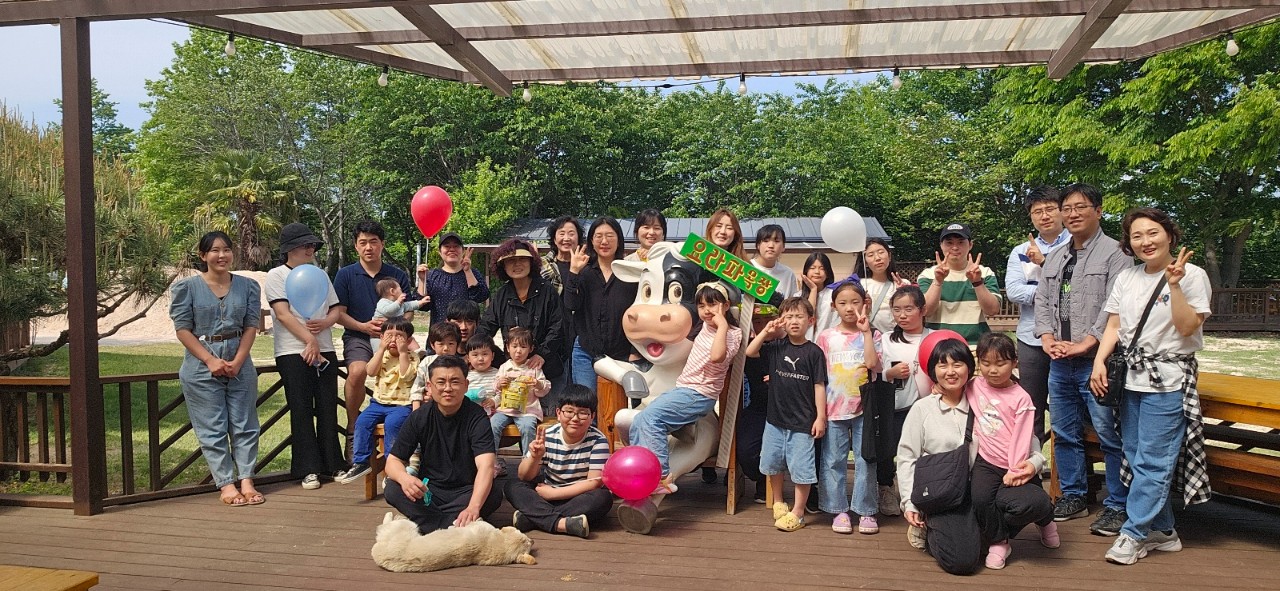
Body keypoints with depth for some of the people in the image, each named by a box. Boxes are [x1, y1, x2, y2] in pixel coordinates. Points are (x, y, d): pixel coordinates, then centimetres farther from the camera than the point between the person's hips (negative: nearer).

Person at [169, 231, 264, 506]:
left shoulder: (248, 286, 6)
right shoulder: (187, 287, -1)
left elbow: (251, 326, 3)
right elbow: (183, 329, -4)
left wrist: (238, 361, -9)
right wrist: (211, 361, -13)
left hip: (240, 365, 3)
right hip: (202, 367, -2)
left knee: (244, 425, 2)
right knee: (212, 429, -1)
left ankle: (246, 481, 6)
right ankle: (226, 484, 3)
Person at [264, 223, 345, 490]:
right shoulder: (277, 276, 1)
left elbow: (335, 309, 15)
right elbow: (283, 314, -9)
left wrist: (325, 323, -8)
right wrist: (309, 340, -16)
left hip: (325, 350, 5)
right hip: (293, 352, -5)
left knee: (328, 409, 6)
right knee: (302, 411, -1)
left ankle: (333, 464, 14)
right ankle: (308, 470, 4)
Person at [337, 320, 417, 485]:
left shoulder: (411, 356, -1)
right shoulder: (381, 354, 12)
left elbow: (406, 376, -20)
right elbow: (371, 371, -6)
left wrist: (402, 352, -16)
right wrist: (381, 349, -9)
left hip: (402, 404, -5)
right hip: (379, 402, 5)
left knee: (392, 423, -31)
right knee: (362, 421, -18)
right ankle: (361, 462, -7)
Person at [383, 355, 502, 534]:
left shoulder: (476, 417, -16)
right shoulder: (419, 417, -6)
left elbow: (485, 466, -29)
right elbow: (393, 460, -5)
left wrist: (473, 507, -48)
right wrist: (404, 478, -32)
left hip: (466, 491, -2)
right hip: (429, 491, 3)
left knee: (494, 495, -31)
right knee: (393, 490, -24)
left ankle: (423, 521, -25)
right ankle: (454, 526, -30)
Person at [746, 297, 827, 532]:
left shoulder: (813, 352, -8)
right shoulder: (777, 347, 3)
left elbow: (819, 386, -7)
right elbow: (750, 352, 3)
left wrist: (820, 417, -9)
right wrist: (766, 332, -5)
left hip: (802, 423, -4)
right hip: (775, 418, 5)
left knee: (801, 468, 0)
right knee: (772, 463, 16)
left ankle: (797, 513, 12)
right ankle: (778, 502, 35)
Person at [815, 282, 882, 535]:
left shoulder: (871, 335, 2)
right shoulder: (826, 337, 4)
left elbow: (873, 364, -16)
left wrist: (866, 332, -15)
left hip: (863, 408, -1)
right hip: (834, 409, 1)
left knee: (865, 461, 3)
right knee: (833, 462, 5)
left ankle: (866, 510, 14)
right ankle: (839, 510, 16)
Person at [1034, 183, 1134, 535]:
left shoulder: (1114, 253, -5)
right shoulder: (1054, 258, 17)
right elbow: (1042, 300, 14)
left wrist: (1085, 344, -17)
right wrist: (1048, 339, -2)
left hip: (1096, 361, -7)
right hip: (1059, 362, 7)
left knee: (1109, 434, -3)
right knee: (1065, 433, 13)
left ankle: (1116, 506, 7)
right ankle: (1073, 497, 26)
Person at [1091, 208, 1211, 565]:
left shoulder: (1192, 275, -5)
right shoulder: (1126, 279, 10)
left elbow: (1187, 328, -13)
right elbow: (1113, 327, 9)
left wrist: (1174, 284, -21)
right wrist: (1099, 362, -4)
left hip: (1167, 381, -6)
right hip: (1131, 378, 6)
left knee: (1152, 460, -4)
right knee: (1138, 458, 9)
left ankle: (1134, 534, 4)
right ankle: (1162, 531, 21)